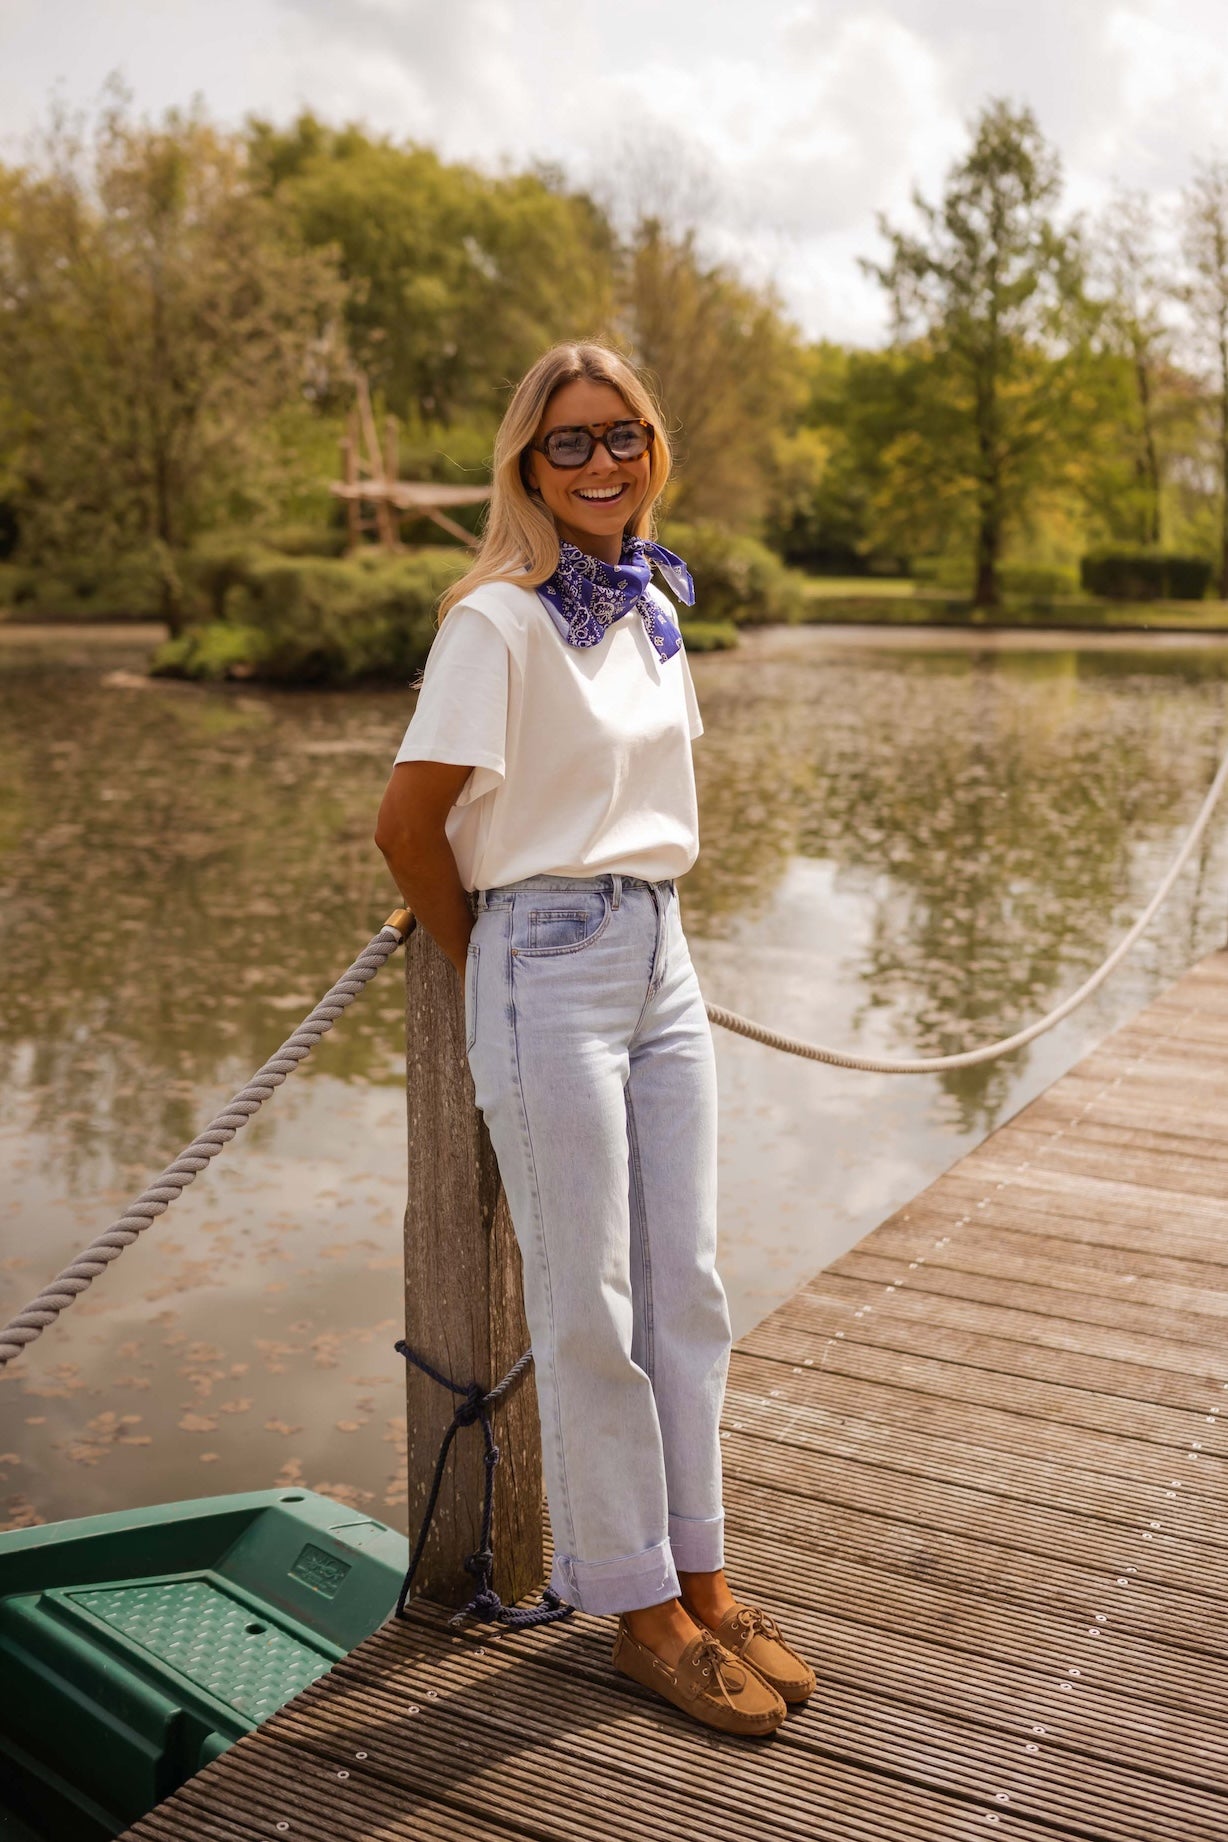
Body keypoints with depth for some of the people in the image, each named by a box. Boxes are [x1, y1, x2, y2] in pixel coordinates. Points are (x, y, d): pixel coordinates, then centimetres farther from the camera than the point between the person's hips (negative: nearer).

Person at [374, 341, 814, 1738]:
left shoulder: (653, 608, 10)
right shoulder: (498, 620, -12)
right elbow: (406, 822, -13)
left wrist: (636, 910, 13)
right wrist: (482, 957, -1)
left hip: (660, 953, 7)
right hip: (548, 967, -7)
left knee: (686, 1290, 12)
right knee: (589, 1310, 4)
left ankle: (700, 1574, 27)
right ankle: (638, 1606, 19)